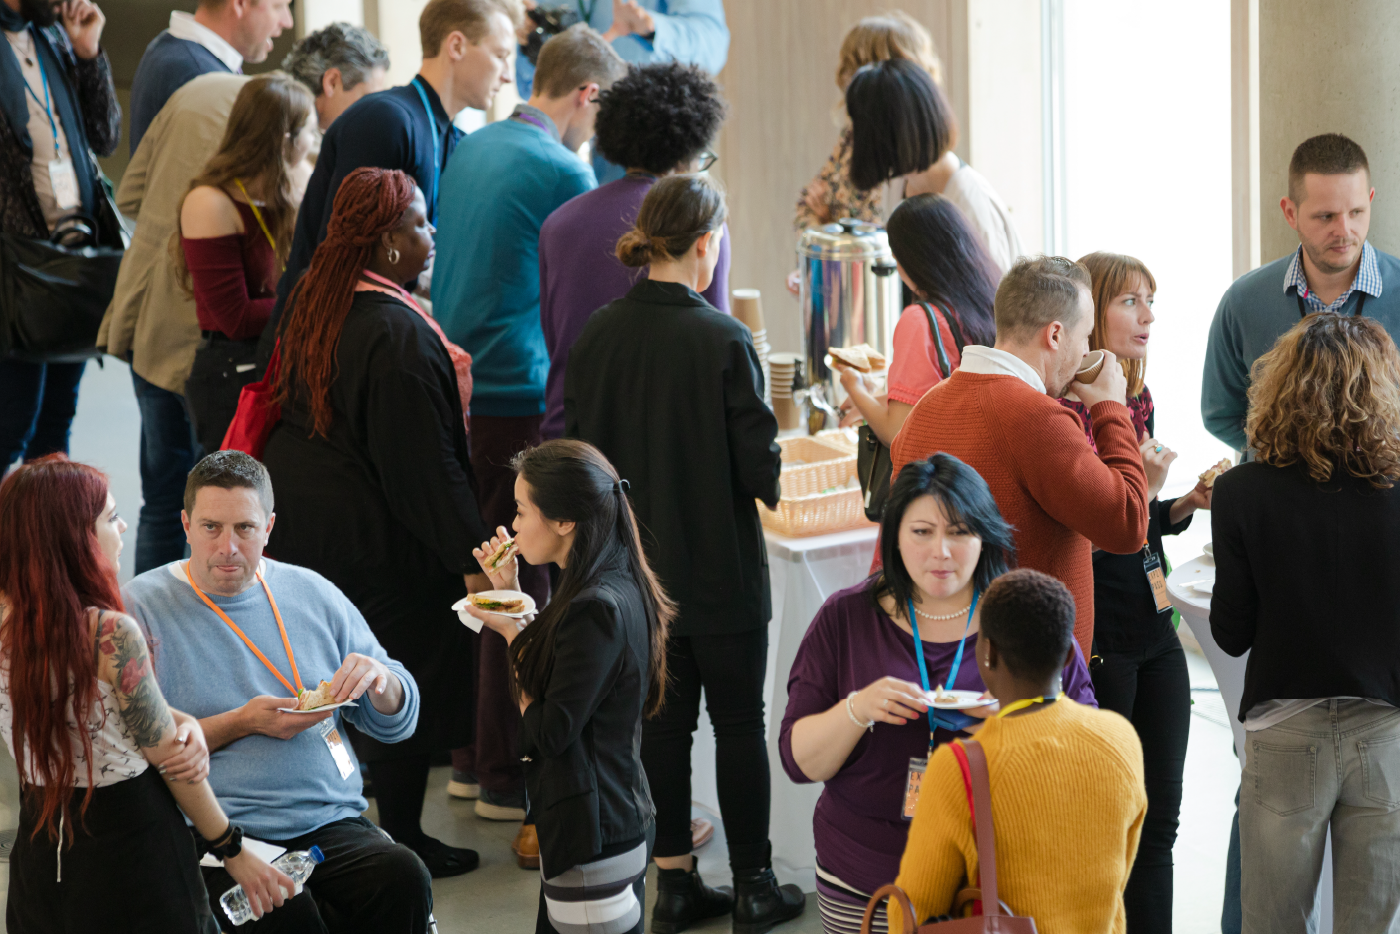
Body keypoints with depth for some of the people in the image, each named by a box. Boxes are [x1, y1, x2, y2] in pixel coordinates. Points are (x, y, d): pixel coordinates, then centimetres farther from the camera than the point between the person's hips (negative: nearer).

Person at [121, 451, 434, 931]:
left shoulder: (313, 594, 16)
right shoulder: (141, 607, 3)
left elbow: (399, 723, 20)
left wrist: (380, 679, -3)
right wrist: (241, 723, -12)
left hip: (331, 824, 4)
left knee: (403, 879, -28)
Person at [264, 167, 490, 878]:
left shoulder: (315, 303, -1)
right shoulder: (398, 335, -28)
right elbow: (425, 462, -25)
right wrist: (469, 554, -19)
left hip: (302, 521, 9)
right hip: (380, 540, -9)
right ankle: (401, 839, 18)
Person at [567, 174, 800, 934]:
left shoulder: (598, 335, -4)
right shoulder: (723, 340, -18)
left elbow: (570, 446, 1)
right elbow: (760, 465, -15)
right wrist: (800, 471, 7)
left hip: (638, 571, 4)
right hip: (720, 572, -4)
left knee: (663, 719, 13)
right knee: (739, 722, 8)